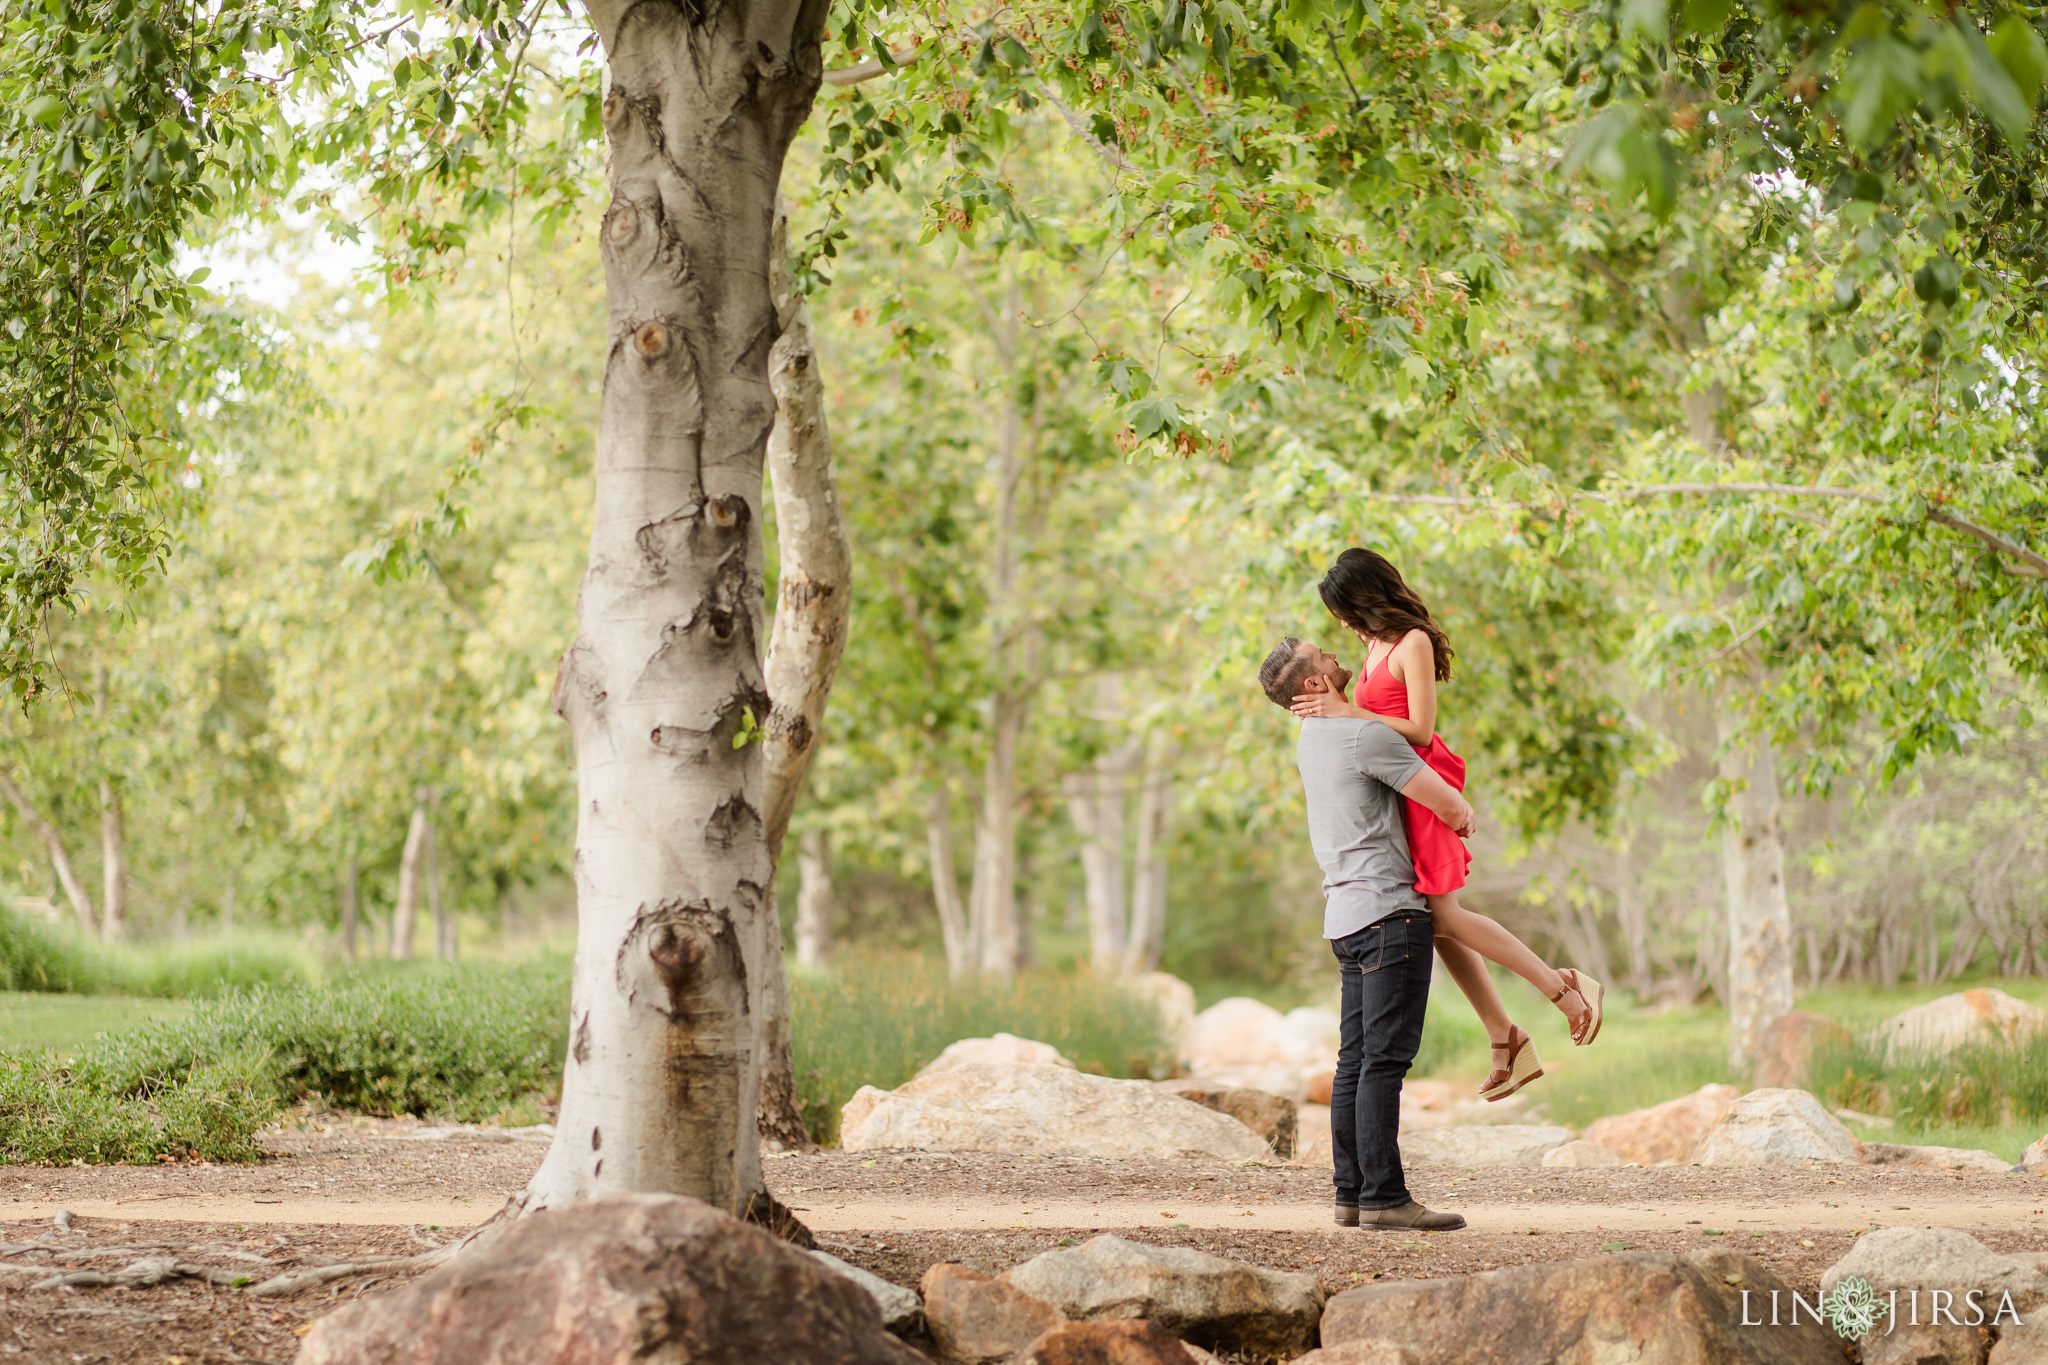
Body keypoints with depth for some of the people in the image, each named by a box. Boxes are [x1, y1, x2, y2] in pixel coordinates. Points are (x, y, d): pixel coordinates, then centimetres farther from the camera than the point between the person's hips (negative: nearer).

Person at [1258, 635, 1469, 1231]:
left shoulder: (1311, 737, 15)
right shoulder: (1366, 736, -13)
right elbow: (1451, 807, -11)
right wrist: (1464, 815, 11)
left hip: (1348, 914, 9)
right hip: (1389, 909, -9)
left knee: (1356, 1060, 9)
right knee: (1385, 1057, -11)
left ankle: (1353, 1193, 9)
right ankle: (1383, 1196, -14)